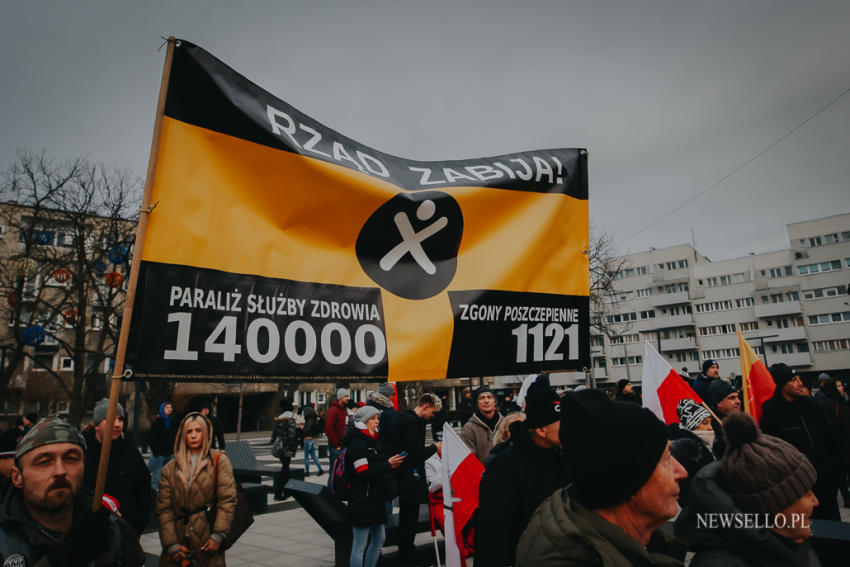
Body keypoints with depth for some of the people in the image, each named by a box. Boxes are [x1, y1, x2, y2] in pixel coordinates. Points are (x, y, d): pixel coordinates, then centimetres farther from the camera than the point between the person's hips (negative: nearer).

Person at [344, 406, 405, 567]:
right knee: (360, 545, 0)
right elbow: (364, 474, -21)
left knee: (379, 538, 17)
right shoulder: (357, 442, -15)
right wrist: (388, 464, -18)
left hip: (375, 499, 10)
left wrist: (391, 463, 10)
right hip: (362, 501, -10)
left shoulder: (372, 440, 16)